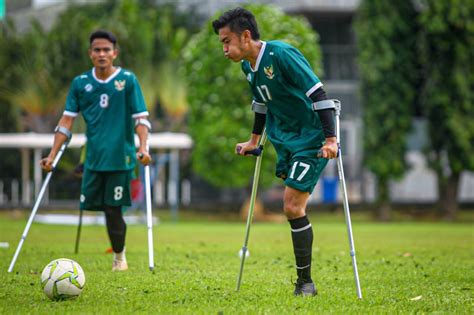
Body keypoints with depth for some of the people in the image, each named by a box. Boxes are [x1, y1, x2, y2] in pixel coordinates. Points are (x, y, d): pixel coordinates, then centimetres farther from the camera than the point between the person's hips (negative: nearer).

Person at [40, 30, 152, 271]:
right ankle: (118, 247, 24)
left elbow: (140, 118, -2)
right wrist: (52, 156, 1)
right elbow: (67, 120, 7)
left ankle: (119, 257, 16)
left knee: (113, 209, -4)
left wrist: (143, 147, -17)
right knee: (91, 204, 2)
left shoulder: (127, 80, -2)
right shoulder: (80, 83, 6)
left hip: (120, 157, -3)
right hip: (94, 158, 3)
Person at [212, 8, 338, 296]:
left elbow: (318, 93, -24)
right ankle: (304, 281, 21)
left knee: (293, 207, -12)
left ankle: (305, 283, -4)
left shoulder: (282, 55, -22)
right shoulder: (248, 66, 5)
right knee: (292, 208, 12)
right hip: (285, 140, 9)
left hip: (312, 139, -9)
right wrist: (254, 140, 31)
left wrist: (330, 139, -29)